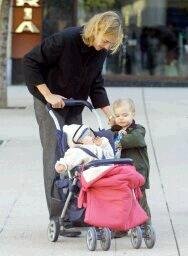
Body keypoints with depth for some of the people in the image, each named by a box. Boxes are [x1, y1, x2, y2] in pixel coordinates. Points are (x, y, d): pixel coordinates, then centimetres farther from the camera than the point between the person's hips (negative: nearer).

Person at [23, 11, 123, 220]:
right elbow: (30, 62, -19)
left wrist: (111, 116, -2)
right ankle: (58, 217, -7)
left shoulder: (101, 51, -4)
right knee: (55, 156, -8)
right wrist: (48, 95, -21)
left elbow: (96, 85, 6)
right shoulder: (65, 39, -25)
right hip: (50, 106, -6)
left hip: (75, 109, 6)